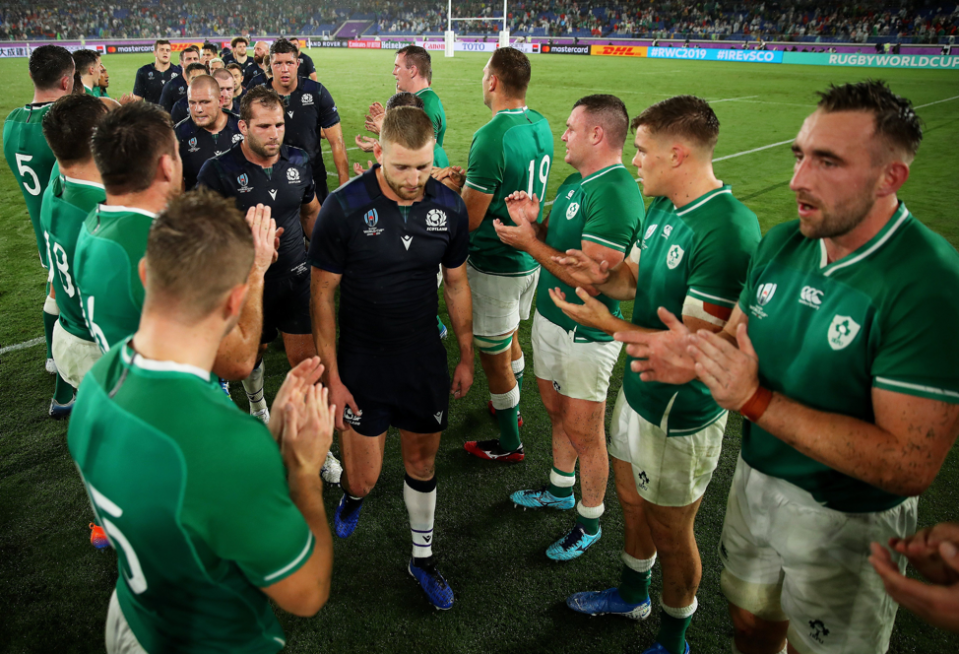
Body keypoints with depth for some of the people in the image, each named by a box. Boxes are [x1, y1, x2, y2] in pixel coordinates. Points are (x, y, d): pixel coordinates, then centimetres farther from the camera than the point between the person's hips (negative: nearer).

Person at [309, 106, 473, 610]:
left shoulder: (449, 207, -5)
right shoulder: (343, 208, -16)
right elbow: (322, 294, -9)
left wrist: (466, 357, 10)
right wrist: (332, 377, -11)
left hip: (425, 359, 3)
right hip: (361, 360, -3)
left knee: (422, 462, 14)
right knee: (365, 477, 1)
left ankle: (423, 557, 36)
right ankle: (352, 495, 41)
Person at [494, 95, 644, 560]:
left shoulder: (615, 194, -23)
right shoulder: (576, 181, 8)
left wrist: (529, 242, -20)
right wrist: (532, 222, -4)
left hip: (585, 334, -9)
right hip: (550, 317, 9)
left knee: (583, 434, 6)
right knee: (557, 413, 23)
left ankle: (589, 522, 26)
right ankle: (560, 489, 45)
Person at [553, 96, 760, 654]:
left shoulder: (729, 230, -28)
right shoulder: (662, 207, 1)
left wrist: (607, 323, -22)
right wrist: (603, 276, -10)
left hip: (681, 411, -8)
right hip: (638, 386, 9)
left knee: (670, 533, 12)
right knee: (632, 500, 27)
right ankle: (632, 594, 54)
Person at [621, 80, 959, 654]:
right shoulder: (782, 242, -5)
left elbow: (911, 466, -29)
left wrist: (757, 401, -32)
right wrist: (700, 357, -16)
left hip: (846, 522, -5)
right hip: (756, 480, 6)